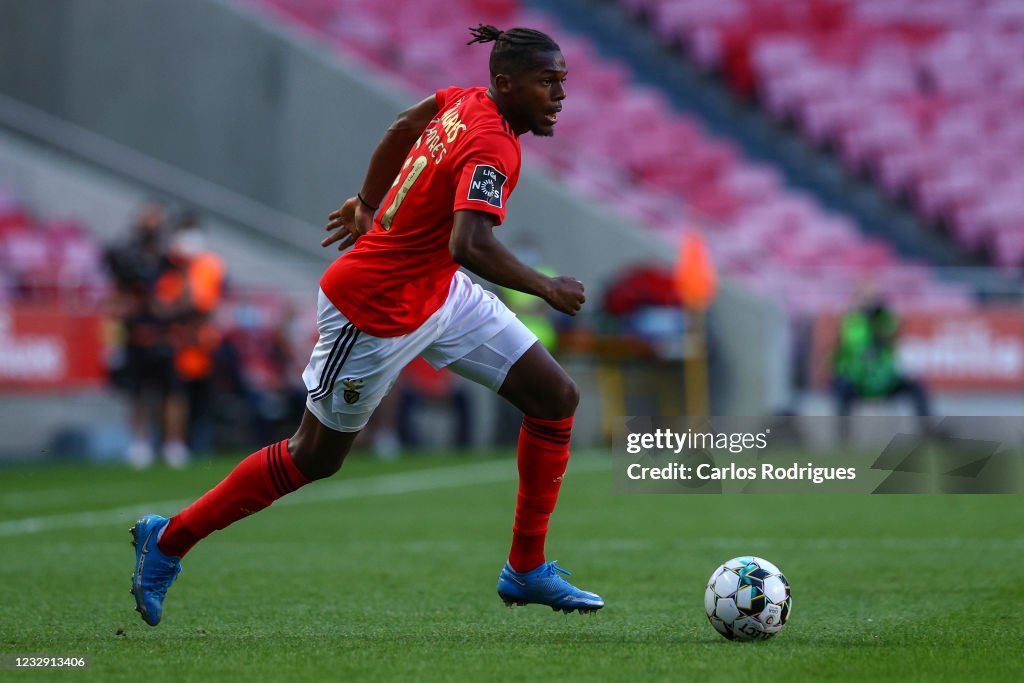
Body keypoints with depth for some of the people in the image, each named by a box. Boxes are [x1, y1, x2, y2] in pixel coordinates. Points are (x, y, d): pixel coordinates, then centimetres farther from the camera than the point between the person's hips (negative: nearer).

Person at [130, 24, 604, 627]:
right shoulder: (493, 148, -29)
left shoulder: (467, 101, -2)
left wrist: (370, 203, 31)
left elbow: (404, 125, 18)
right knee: (316, 457, 6)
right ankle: (168, 540, 24)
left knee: (557, 398, 3)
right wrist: (547, 289, -30)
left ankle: (526, 570, 12)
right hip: (378, 312, -9)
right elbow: (470, 245, -43)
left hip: (441, 293, 10)